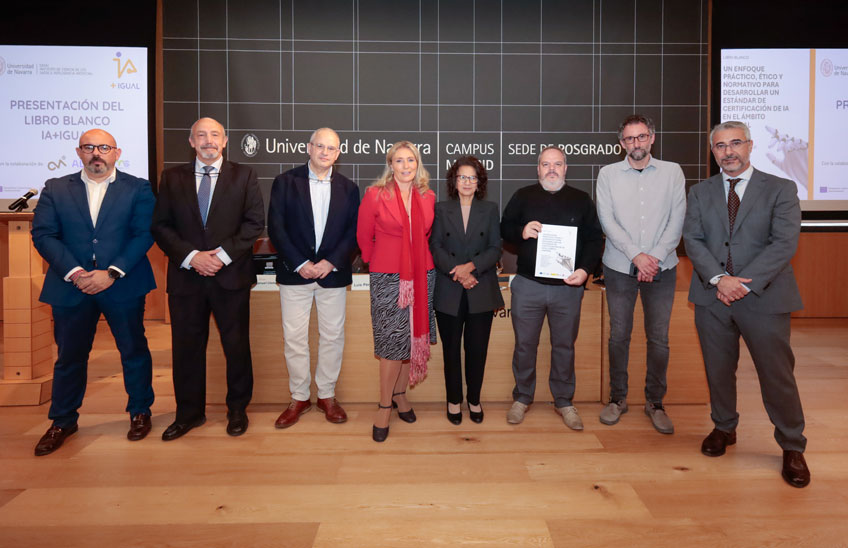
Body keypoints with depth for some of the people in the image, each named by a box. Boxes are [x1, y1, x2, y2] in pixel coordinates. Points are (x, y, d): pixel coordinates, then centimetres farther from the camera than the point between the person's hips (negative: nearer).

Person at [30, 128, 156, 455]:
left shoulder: (138, 189, 0)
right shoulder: (55, 189, 6)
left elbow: (144, 235, -7)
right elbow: (43, 235, 0)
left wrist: (112, 273, -16)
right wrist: (74, 273, -14)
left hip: (123, 286, -2)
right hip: (71, 287, 2)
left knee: (134, 350, 9)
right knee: (69, 355, 13)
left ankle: (140, 411, 28)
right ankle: (63, 422, 30)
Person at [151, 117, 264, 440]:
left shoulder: (243, 176, 5)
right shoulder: (172, 177, 8)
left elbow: (255, 223, -2)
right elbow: (160, 226, 4)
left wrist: (223, 254, -13)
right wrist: (191, 256, -11)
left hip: (231, 275, -1)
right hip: (186, 276, 2)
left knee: (237, 345, 7)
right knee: (186, 347, 9)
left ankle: (237, 410, 25)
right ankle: (189, 413, 26)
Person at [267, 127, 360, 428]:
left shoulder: (348, 188, 7)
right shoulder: (285, 182, 2)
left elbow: (354, 232, 2)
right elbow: (276, 227, -4)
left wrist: (331, 262, -11)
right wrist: (300, 264, -12)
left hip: (333, 272, 1)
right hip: (295, 272, -1)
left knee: (332, 336, 7)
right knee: (294, 338, 4)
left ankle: (327, 395, 23)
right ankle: (299, 397, 19)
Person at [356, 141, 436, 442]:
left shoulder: (428, 197, 6)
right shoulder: (375, 195, -5)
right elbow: (363, 237, 5)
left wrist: (419, 260, 13)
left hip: (422, 277, 4)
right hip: (388, 278, -4)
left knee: (414, 337, 10)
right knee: (393, 342, -3)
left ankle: (400, 393, 29)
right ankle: (385, 406, 13)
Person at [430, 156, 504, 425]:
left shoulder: (490, 210, 9)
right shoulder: (441, 209, 7)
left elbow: (495, 249, 1)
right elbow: (435, 247, -2)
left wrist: (471, 266, -15)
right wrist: (458, 272, -16)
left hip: (481, 291, 1)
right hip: (449, 292, 0)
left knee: (477, 349, 6)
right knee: (451, 349, 7)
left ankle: (474, 400, 22)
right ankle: (454, 400, 22)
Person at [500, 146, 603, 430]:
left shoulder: (581, 200, 7)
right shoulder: (523, 196, 7)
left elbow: (595, 238, 4)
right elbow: (504, 228, 7)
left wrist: (585, 269, -11)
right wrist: (521, 232, -16)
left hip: (568, 287, 1)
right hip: (528, 285, 0)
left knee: (564, 346, 11)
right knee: (524, 344, 8)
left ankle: (564, 401, 27)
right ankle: (522, 398, 26)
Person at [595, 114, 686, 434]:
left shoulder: (672, 172, 6)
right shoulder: (608, 174, 4)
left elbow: (677, 220, -1)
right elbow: (607, 220, -4)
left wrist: (655, 257, -12)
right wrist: (637, 256, -13)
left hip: (661, 267, 0)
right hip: (620, 267, 0)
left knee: (659, 338, 4)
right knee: (619, 335, 6)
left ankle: (655, 402, 20)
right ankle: (617, 398, 21)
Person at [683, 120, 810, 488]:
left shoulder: (781, 190, 1)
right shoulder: (700, 192, 9)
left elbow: (785, 243, -9)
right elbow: (693, 240, -1)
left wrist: (744, 283, -18)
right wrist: (718, 278, -16)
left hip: (763, 296, -2)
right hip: (712, 296, 3)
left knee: (777, 373, 3)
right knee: (718, 369, 13)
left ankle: (792, 447, 22)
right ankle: (724, 428, 34)